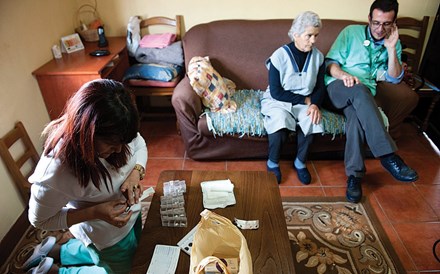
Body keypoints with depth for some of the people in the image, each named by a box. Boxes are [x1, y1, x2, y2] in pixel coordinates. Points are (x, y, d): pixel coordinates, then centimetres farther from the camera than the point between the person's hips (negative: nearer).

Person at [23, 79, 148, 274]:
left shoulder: (113, 135, -26)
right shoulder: (56, 172, -39)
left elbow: (140, 145, -6)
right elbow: (39, 220, -21)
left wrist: (136, 173, -25)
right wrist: (95, 212, -32)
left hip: (131, 214, 6)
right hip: (109, 237, -6)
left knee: (132, 254, 35)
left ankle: (56, 251, 38)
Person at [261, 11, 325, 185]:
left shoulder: (318, 56, -1)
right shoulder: (279, 56, -14)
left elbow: (320, 87, 4)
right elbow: (276, 92, -15)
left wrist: (314, 104, -18)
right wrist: (305, 99, -15)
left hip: (305, 102, 4)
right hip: (278, 101, -3)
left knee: (311, 120, -29)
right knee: (280, 120, -35)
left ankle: (300, 162, -4)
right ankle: (273, 163, -8)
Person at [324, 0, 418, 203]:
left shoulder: (394, 44, 17)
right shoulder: (351, 32, 8)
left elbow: (394, 79, 8)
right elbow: (330, 63, 1)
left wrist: (391, 49, -2)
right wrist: (343, 75, -21)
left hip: (364, 96, 2)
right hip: (338, 87, -2)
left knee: (357, 116, -36)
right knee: (359, 90, -39)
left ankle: (354, 175, -32)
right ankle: (388, 155, -40)